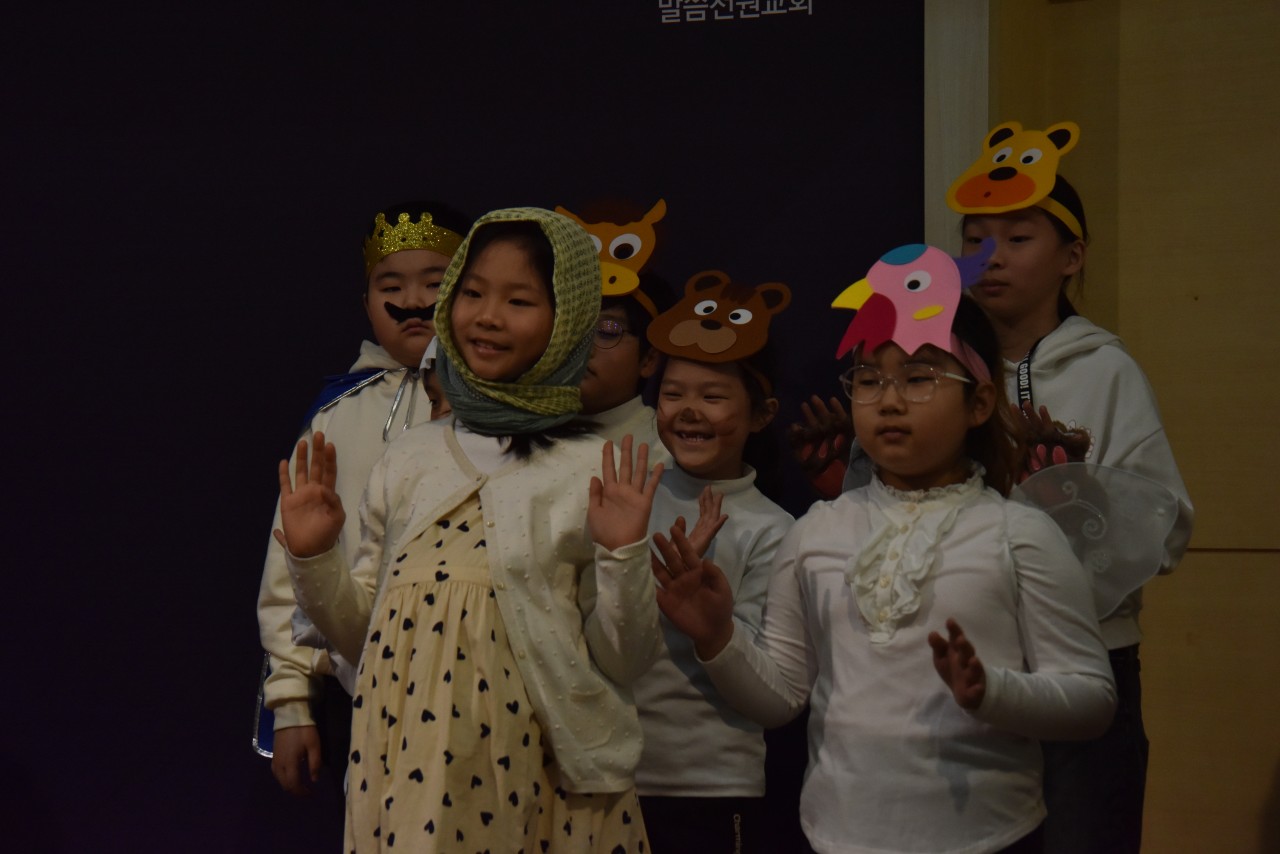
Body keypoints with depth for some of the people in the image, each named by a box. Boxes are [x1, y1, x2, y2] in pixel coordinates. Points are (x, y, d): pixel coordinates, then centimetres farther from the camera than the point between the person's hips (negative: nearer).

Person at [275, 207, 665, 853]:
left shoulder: (593, 474, -3)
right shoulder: (408, 460, 7)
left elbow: (624, 663, -3)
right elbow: (364, 634, 13)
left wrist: (622, 556, -16)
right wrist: (313, 560, -2)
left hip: (530, 778, -3)